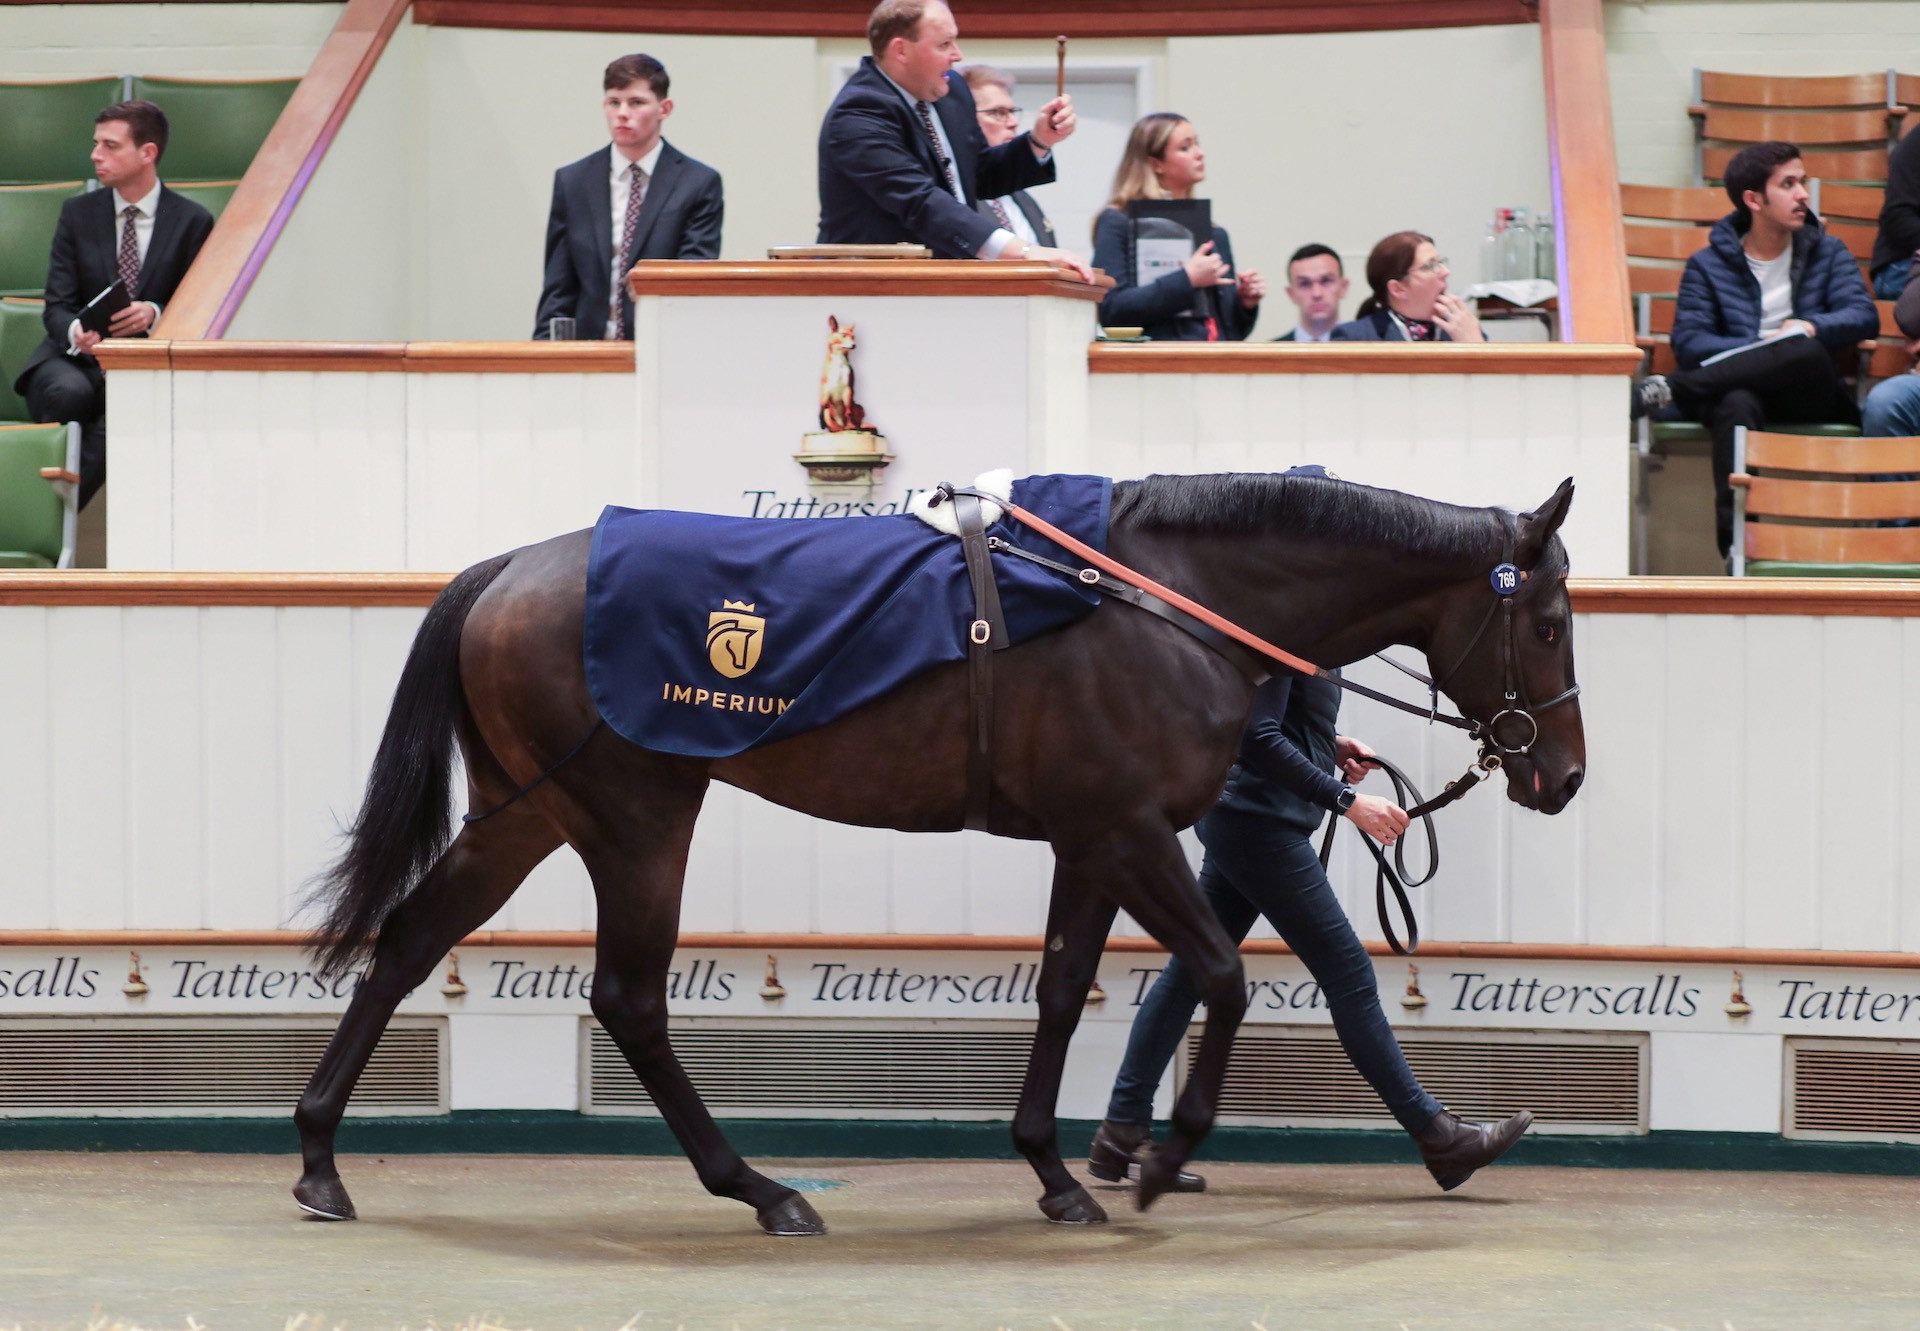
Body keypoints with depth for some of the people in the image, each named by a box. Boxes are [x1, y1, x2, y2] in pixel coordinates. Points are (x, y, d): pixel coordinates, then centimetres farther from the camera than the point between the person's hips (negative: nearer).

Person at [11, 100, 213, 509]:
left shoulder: (192, 222, 4)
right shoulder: (77, 213, 9)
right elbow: (57, 306, 3)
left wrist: (155, 313, -19)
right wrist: (75, 332, -23)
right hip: (76, 358, 1)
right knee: (69, 392, -36)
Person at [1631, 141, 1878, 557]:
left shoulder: (1826, 252, 20)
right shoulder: (1709, 265, 14)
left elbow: (1865, 317, 4)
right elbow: (1689, 343, 0)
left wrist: (1811, 326, -17)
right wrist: (1759, 348, -15)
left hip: (1810, 397, 1)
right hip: (1739, 384, -1)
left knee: (1806, 351, -37)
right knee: (1736, 405, -41)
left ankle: (1666, 389, -36)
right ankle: (1738, 545, -50)